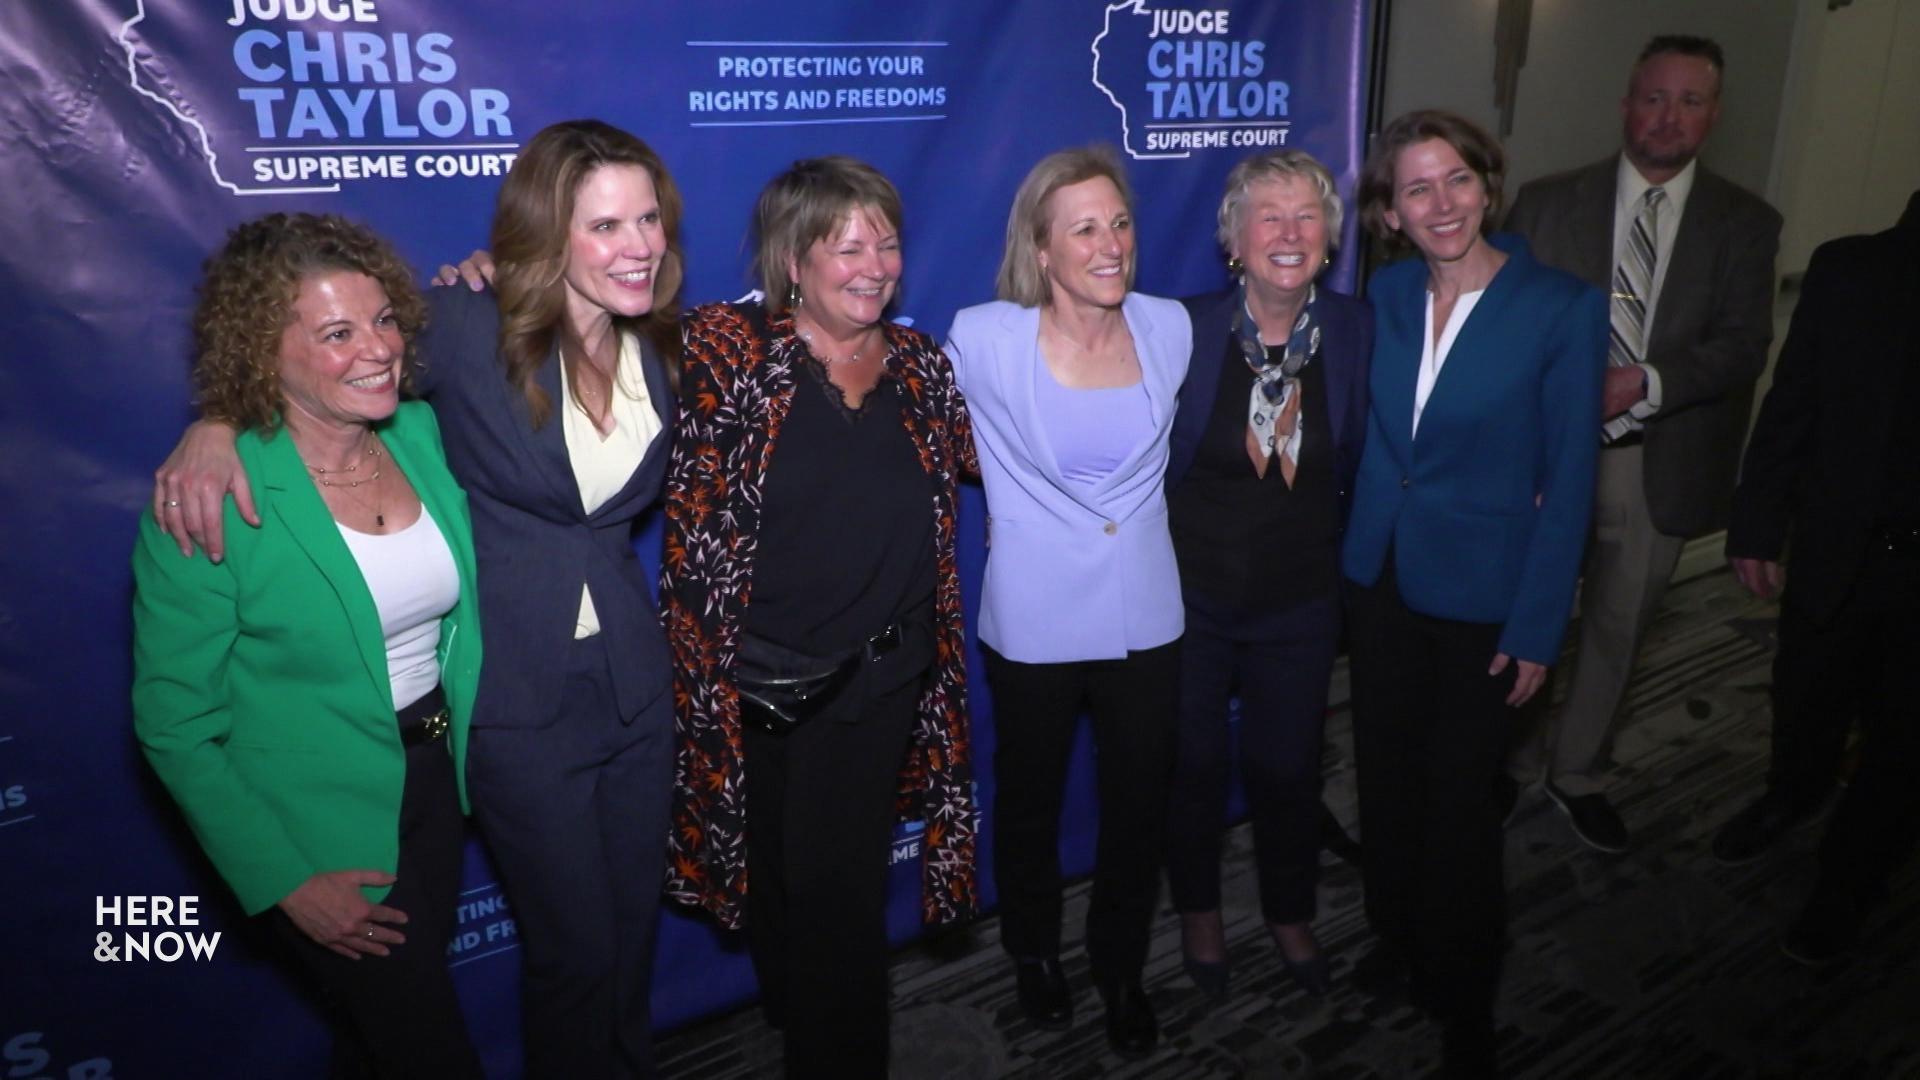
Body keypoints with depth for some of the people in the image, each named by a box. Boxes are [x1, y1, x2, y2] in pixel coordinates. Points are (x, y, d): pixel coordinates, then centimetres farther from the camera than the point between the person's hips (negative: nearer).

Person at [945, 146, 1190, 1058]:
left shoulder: (1170, 328, -7)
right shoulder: (985, 337, -16)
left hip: (1145, 619, 2)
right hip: (1034, 623, -2)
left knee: (1140, 808, 16)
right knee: (1029, 801, 19)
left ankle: (1121, 966, 42)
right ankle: (1034, 953, 47)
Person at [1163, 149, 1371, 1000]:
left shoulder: (1356, 330, -8)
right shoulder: (1185, 330, -15)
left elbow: (1358, 460, 2)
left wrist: (1339, 554, -5)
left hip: (1301, 602, 2)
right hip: (1190, 595, -1)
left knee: (1287, 767, 17)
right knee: (1195, 763, 16)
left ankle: (1290, 914, 44)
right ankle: (1199, 911, 43)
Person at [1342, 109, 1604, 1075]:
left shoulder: (1562, 309, -13)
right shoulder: (1386, 294, -1)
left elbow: (1567, 479, -12)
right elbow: (1373, 440, 7)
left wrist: (1537, 630, -12)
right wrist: (1357, 552, 1)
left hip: (1480, 596, -4)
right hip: (1379, 578, 4)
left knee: (1459, 793, 8)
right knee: (1386, 771, 17)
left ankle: (1463, 994, 31)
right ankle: (1395, 938, 42)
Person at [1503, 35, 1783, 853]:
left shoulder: (1745, 224, 1)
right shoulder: (1547, 204, -1)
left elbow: (1744, 345, -8)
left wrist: (1647, 381, -24)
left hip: (1664, 465, 1)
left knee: (1616, 631, 15)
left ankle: (1576, 774, 35)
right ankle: (1515, 763, 33)